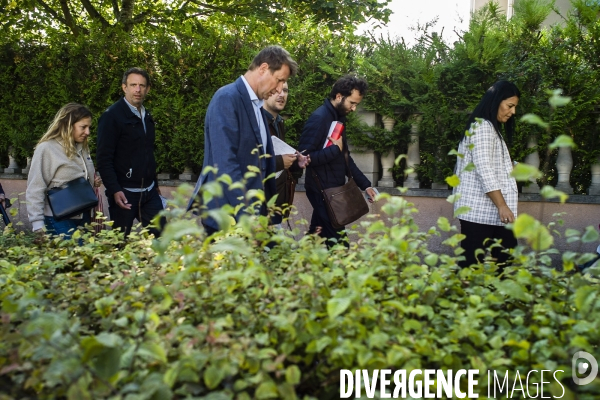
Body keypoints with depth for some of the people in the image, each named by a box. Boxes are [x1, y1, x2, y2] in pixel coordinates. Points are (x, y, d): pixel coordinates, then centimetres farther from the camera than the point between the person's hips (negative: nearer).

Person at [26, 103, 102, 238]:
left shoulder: (82, 148, 12)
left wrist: (94, 182, 4)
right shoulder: (46, 149, -10)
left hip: (84, 217, 7)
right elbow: (35, 190, -11)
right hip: (59, 221, -7)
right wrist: (38, 225, -15)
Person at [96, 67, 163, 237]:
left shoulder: (146, 116, 13)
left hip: (149, 191, 6)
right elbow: (103, 158, -13)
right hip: (124, 193, -6)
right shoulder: (112, 116, -8)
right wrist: (114, 190, -21)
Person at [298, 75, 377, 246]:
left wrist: (364, 184, 14)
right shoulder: (319, 118, -17)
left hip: (334, 189, 9)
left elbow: (344, 157, 18)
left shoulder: (338, 117, 12)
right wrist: (335, 149, -19)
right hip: (322, 191, -9)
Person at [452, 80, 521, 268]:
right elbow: (483, 169, -18)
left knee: (505, 257, 7)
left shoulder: (491, 128, 23)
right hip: (479, 210, -10)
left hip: (488, 211, 10)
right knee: (473, 265, -8)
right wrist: (502, 206, -21)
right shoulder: (483, 126, -9)